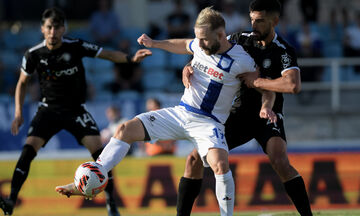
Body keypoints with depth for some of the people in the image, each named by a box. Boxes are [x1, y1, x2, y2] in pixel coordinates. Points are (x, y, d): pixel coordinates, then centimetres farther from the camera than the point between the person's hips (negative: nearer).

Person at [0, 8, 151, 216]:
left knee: (98, 150, -16)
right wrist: (18, 113, -3)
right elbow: (22, 83, 7)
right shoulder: (34, 54, -8)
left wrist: (131, 58, -24)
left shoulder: (76, 46, -12)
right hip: (49, 109, 0)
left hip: (76, 109, 0)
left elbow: (108, 54, -6)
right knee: (29, 149, -20)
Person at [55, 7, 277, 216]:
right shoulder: (201, 46, 1)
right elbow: (184, 46, 26)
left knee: (220, 164, -34)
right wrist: (154, 43, 22)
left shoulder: (242, 61, -15)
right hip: (180, 113, 6)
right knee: (126, 130, -5)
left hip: (208, 122, -6)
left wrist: (266, 107, -24)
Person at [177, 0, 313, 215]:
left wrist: (255, 81, -26)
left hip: (268, 116, -5)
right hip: (239, 115, 5)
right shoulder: (241, 40, 0)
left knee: (280, 163, -31)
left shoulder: (284, 51, -15)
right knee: (195, 159, -5)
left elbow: (293, 85, -34)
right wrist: (189, 68, -13)